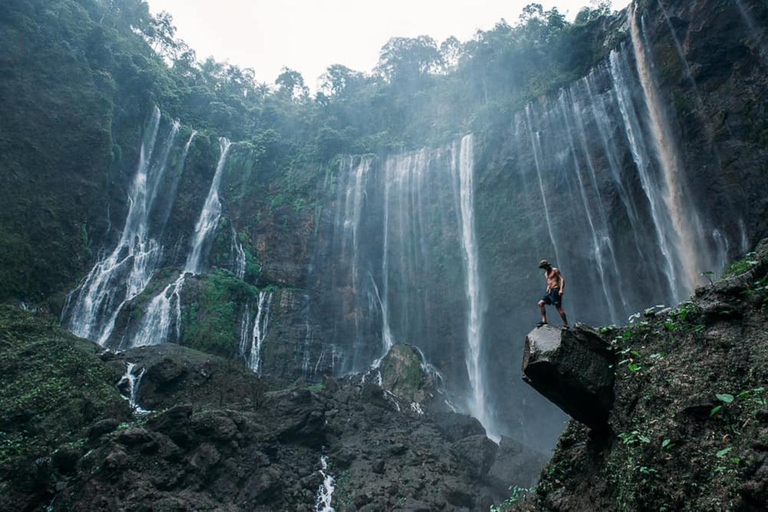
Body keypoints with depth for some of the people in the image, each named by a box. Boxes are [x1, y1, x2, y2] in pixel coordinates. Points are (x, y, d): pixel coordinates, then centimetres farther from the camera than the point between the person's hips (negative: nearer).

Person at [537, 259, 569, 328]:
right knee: (540, 303, -6)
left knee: (558, 308, -10)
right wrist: (547, 292, 20)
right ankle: (544, 320, -8)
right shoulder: (546, 274, 22)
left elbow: (562, 279, -9)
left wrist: (561, 289, -22)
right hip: (549, 291, 8)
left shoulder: (555, 270, -1)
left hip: (555, 290, -8)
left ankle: (566, 325, -4)